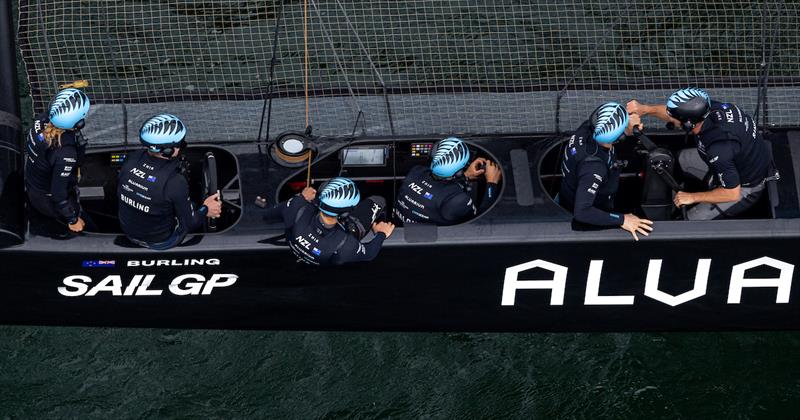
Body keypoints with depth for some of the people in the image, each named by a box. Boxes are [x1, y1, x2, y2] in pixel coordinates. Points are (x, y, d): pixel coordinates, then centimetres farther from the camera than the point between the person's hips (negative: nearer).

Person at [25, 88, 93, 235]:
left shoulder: (41, 121, -22)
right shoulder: (66, 153, -43)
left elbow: (28, 147, 0)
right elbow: (58, 193, -31)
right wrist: (73, 220, -14)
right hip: (48, 200, -6)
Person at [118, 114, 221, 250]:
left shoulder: (132, 158, -20)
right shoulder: (175, 182, -35)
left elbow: (119, 191, 1)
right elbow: (189, 224, -21)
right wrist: (206, 210, -1)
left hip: (129, 233, 5)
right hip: (161, 242, -5)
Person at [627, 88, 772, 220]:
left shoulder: (719, 150, -41)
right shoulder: (710, 108, -21)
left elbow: (732, 193, -30)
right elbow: (671, 112, 0)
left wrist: (692, 197, -19)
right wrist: (646, 109, -15)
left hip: (744, 188, -8)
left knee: (692, 220, -9)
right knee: (681, 159, 12)